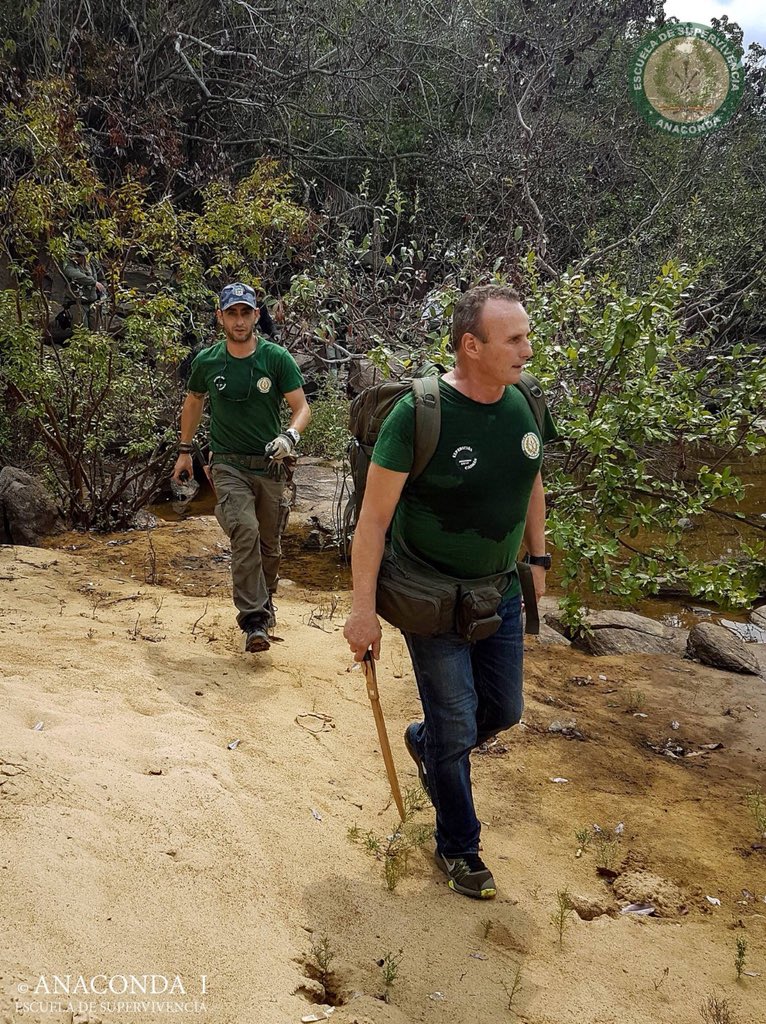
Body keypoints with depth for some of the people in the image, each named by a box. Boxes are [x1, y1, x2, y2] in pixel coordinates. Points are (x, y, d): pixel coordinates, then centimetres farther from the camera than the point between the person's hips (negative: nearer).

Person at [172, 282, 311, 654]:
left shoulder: (276, 358, -5)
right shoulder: (207, 361, 0)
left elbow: (301, 407, -5)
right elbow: (193, 403, 18)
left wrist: (289, 436, -25)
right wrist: (185, 450, 19)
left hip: (270, 465, 1)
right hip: (229, 465, -1)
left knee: (270, 545, 10)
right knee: (244, 531, -24)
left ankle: (264, 603, 37)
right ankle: (254, 620, -21)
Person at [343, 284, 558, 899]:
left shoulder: (526, 404, -6)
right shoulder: (418, 414, -23)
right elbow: (374, 517, -18)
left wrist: (538, 559, 14)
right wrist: (363, 610, -17)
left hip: (501, 590, 6)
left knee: (504, 710, 16)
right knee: (456, 726, 5)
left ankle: (425, 742, 47)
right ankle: (458, 848, 29)